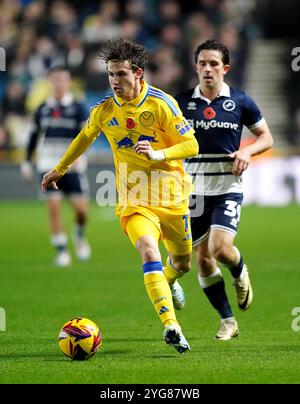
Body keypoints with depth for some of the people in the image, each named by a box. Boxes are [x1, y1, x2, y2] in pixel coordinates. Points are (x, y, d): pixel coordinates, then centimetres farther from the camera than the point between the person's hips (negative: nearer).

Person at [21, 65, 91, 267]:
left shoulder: (78, 108, 0)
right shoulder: (43, 109, 10)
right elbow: (34, 137, 19)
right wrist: (27, 162, 18)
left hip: (73, 166, -2)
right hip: (49, 165, 2)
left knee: (81, 207, -8)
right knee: (54, 206, -9)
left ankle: (80, 236, 25)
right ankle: (61, 250, 1)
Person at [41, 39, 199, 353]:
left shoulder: (161, 103, -11)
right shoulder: (104, 110, -3)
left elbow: (191, 145, -10)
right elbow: (85, 137, 19)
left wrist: (159, 154, -27)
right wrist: (59, 169, 30)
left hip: (171, 196, 1)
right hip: (134, 198, -1)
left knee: (182, 262, 18)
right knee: (149, 252, -27)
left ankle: (168, 282, 57)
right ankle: (171, 327, -34)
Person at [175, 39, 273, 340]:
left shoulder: (240, 101, 0)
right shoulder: (182, 101, 2)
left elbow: (266, 137, 8)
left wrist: (247, 151, -11)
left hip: (227, 188, -2)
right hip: (194, 189, 2)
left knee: (220, 247, -20)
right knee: (203, 260, 0)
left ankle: (241, 274, 16)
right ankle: (228, 321, 15)